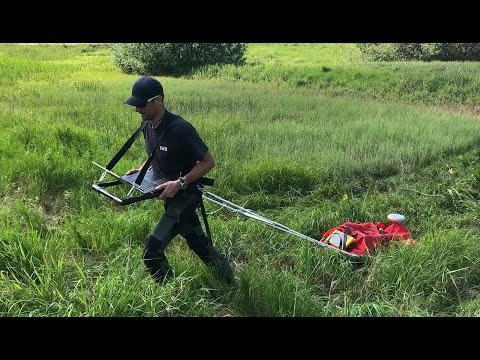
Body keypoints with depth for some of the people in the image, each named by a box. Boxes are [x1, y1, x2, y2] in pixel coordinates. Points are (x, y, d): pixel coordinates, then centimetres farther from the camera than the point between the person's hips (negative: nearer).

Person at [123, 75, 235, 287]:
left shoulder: (180, 128, -25)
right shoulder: (148, 127, 1)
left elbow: (208, 162, -20)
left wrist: (180, 183, -28)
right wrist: (142, 170, 3)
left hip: (185, 196, -9)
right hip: (170, 197, 9)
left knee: (152, 249, -14)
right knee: (198, 242, 20)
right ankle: (230, 282, 39)